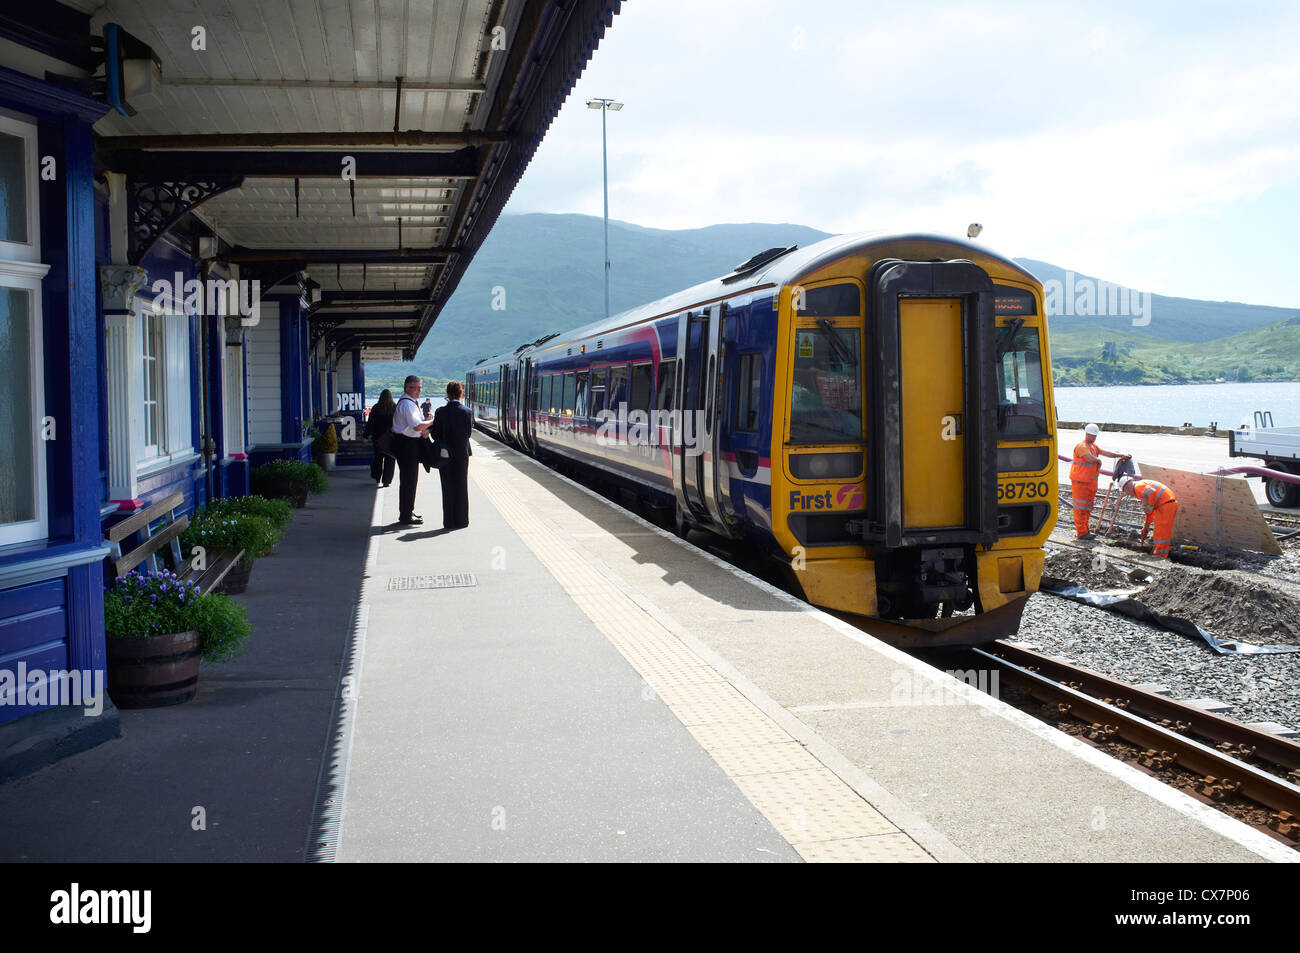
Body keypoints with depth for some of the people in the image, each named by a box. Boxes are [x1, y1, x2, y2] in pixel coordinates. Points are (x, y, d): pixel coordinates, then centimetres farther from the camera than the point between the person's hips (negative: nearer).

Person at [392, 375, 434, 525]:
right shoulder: (407, 404, -18)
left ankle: (408, 511, 29)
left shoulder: (413, 402, 15)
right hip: (407, 444, -11)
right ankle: (406, 516, -2)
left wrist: (424, 431, 2)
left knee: (411, 478, 18)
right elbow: (417, 426, -26)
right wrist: (433, 422, -13)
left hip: (412, 443, 11)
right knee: (409, 479, -7)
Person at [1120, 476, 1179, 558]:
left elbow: (1152, 492, -26)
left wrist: (1150, 506, -14)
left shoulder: (1138, 487, -6)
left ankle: (1159, 556, -7)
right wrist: (1146, 526, 32)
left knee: (1161, 533, -8)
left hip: (1166, 504, -10)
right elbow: (1150, 511, 31)